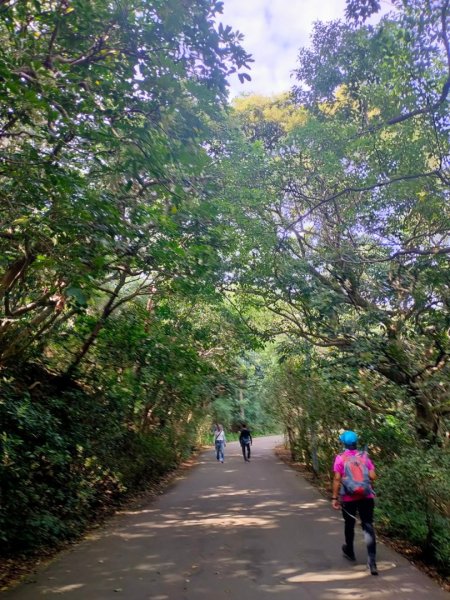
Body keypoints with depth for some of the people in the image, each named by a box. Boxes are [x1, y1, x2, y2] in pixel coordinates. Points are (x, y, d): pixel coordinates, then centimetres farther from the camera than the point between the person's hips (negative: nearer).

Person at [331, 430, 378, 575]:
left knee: (349, 524, 19)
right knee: (368, 526, 3)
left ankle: (349, 551, 39)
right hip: (366, 496, 1)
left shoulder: (340, 458, -7)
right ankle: (372, 560, -7)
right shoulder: (364, 456, 0)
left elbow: (337, 479, -11)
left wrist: (334, 497, -6)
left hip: (348, 498, -1)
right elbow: (372, 476, -2)